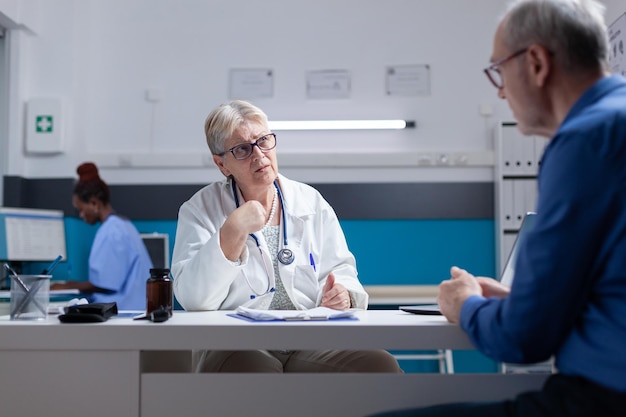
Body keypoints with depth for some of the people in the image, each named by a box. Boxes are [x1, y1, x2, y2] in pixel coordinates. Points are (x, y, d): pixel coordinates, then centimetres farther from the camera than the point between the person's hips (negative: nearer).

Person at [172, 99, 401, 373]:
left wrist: (342, 294, -7)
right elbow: (192, 299, -10)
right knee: (251, 371, -39)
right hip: (237, 347, -3)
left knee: (382, 366, -25)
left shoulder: (311, 202, 12)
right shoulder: (200, 210, 3)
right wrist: (234, 230, -18)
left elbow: (340, 270, 17)